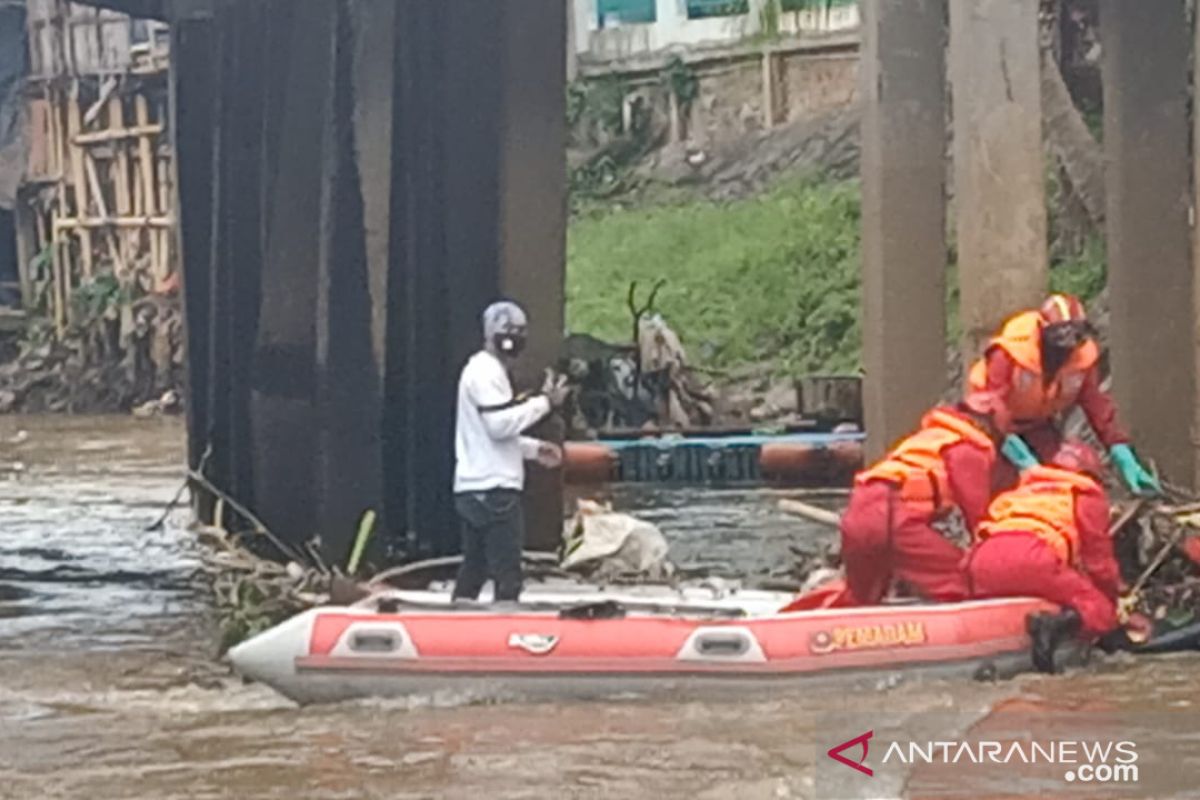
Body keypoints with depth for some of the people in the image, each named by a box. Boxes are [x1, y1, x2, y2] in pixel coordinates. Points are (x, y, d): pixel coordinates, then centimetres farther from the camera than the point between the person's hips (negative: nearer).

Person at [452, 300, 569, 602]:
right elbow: (500, 424, -21)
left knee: (473, 570, 12)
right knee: (507, 576, -11)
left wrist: (534, 448, 17)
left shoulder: (485, 370, 22)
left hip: (474, 489, 11)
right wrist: (544, 402, -15)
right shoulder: (486, 372, -11)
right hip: (494, 488, -11)